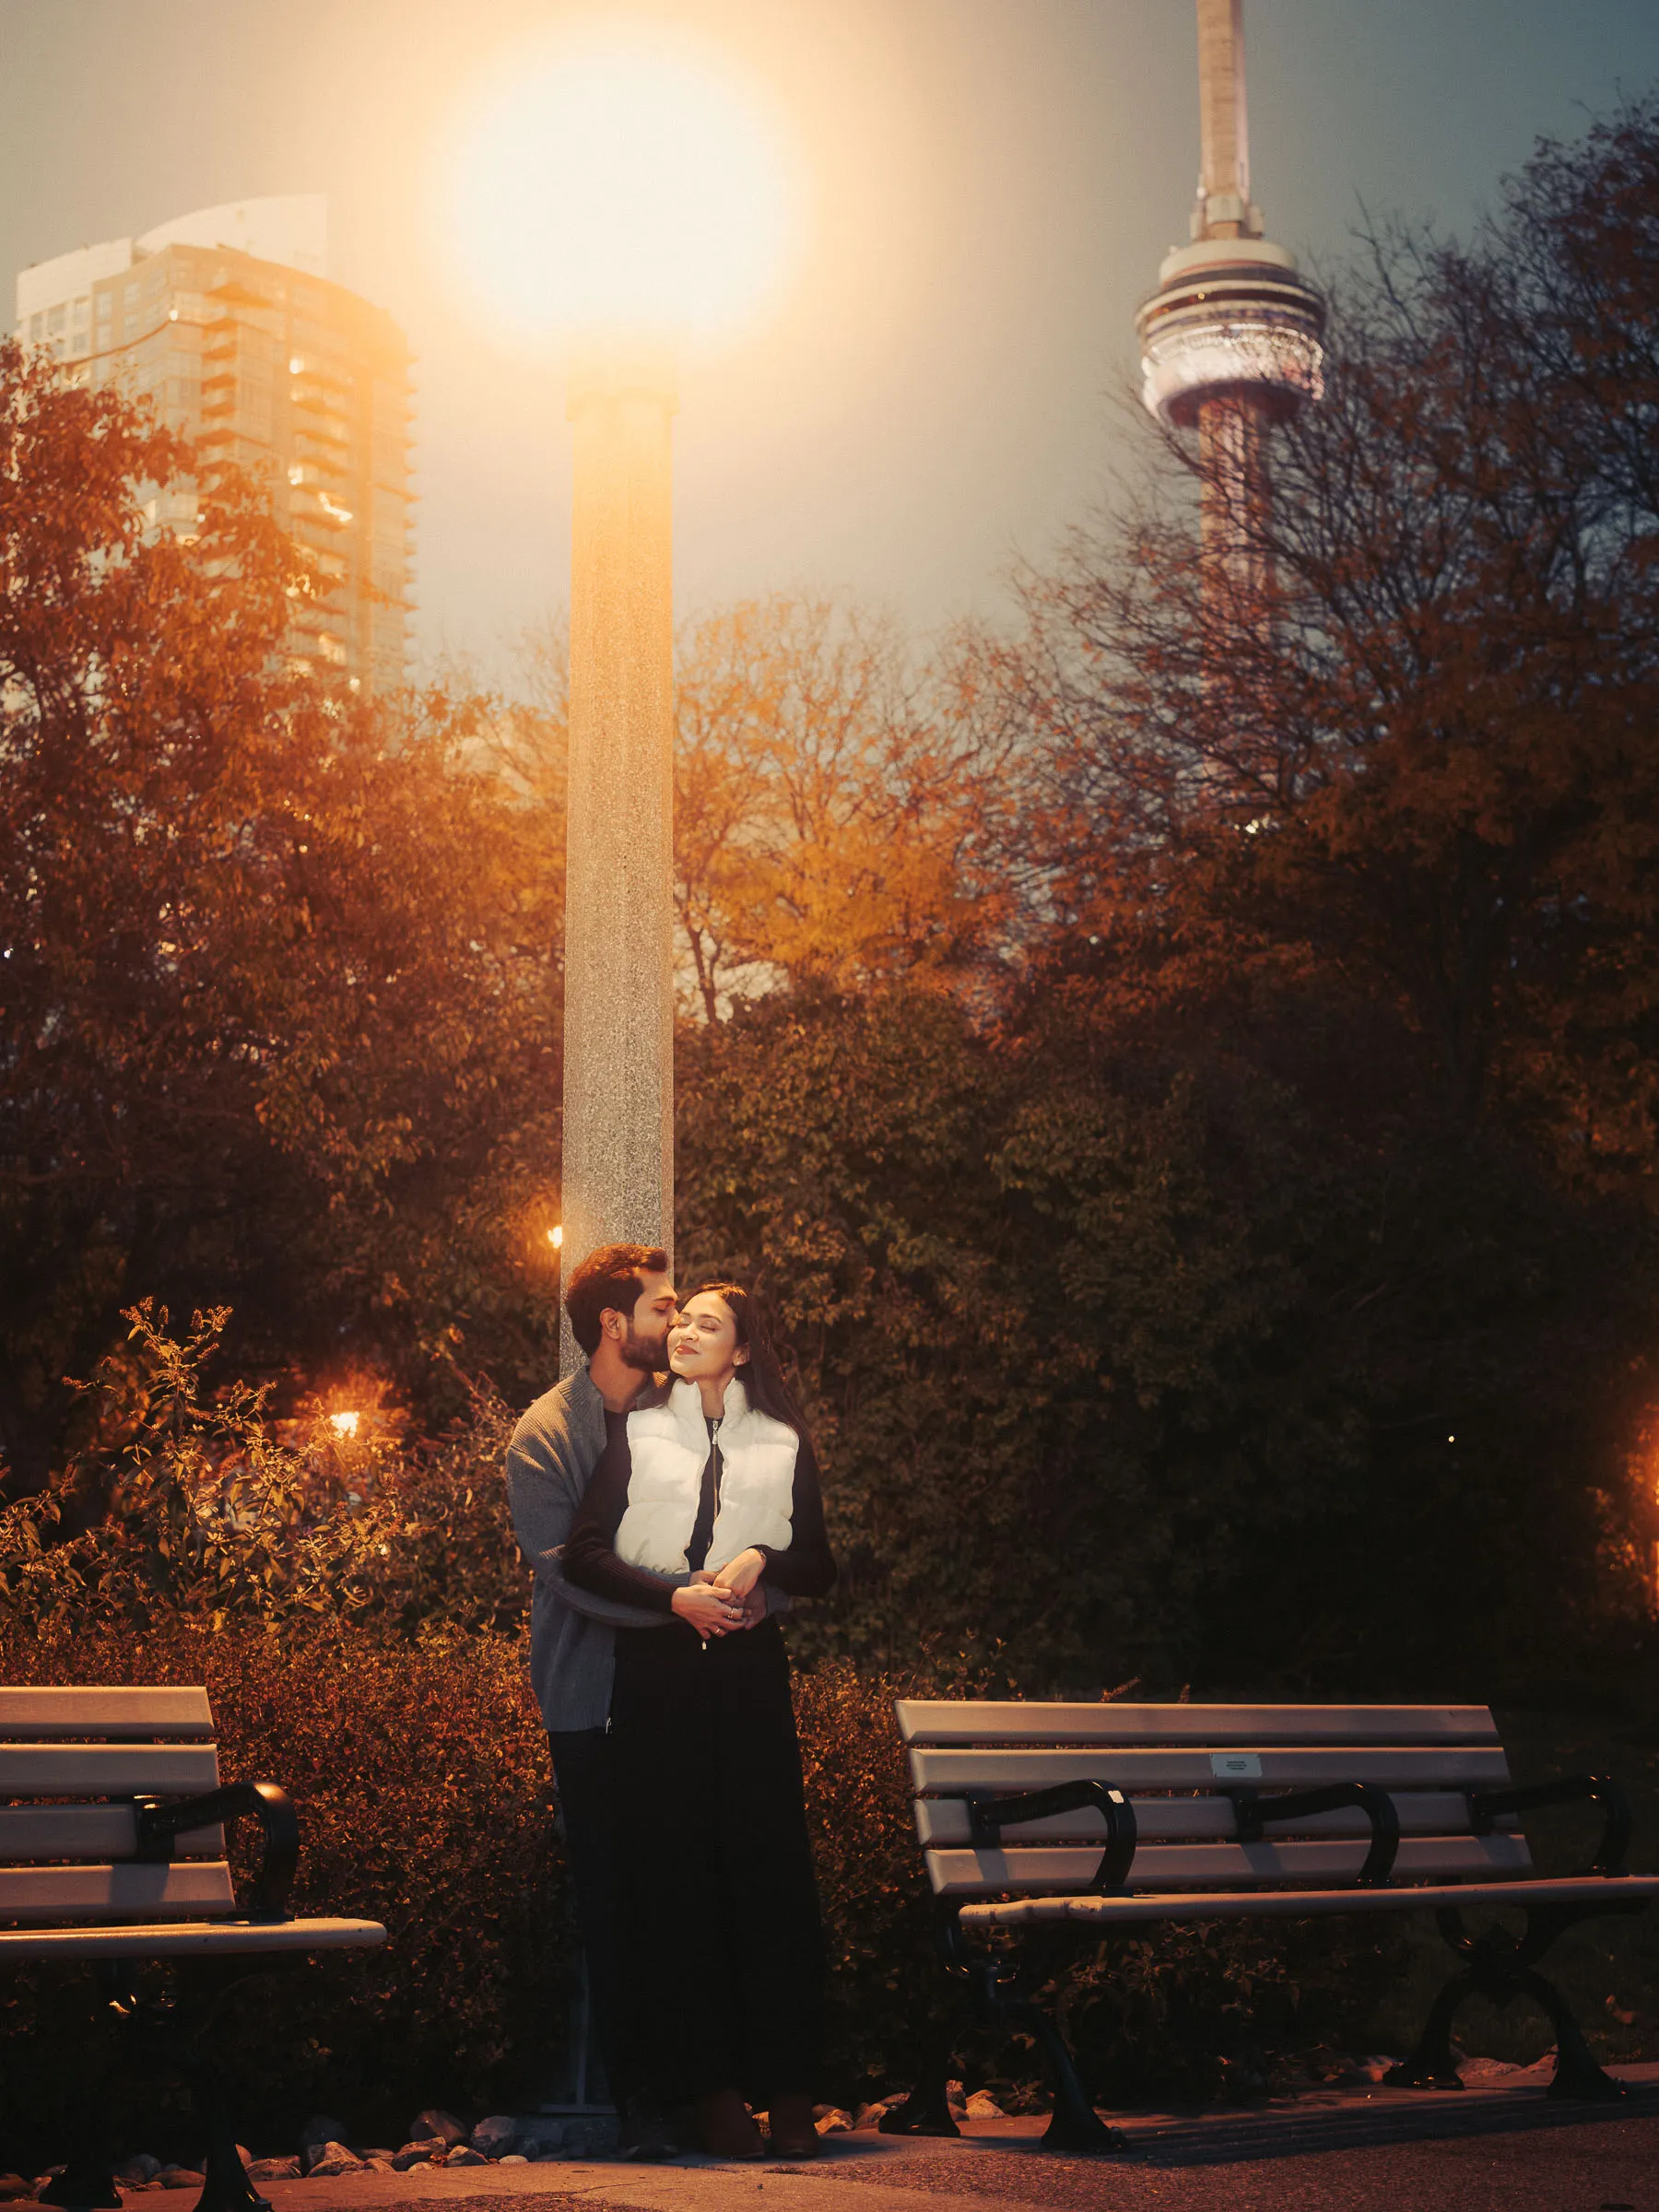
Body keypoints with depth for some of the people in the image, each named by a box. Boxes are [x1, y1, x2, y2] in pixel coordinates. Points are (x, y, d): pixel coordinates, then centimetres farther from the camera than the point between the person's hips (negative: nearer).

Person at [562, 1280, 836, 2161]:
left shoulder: (783, 1444, 13)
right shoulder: (633, 1432, 10)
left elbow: (820, 1567, 13)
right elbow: (584, 1553, 2)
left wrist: (762, 1561, -7)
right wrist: (673, 1595, -11)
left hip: (750, 1667, 1)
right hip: (658, 1668, -1)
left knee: (770, 1868, -4)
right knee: (672, 1870, -4)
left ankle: (787, 2088, 0)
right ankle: (710, 2087, 1)